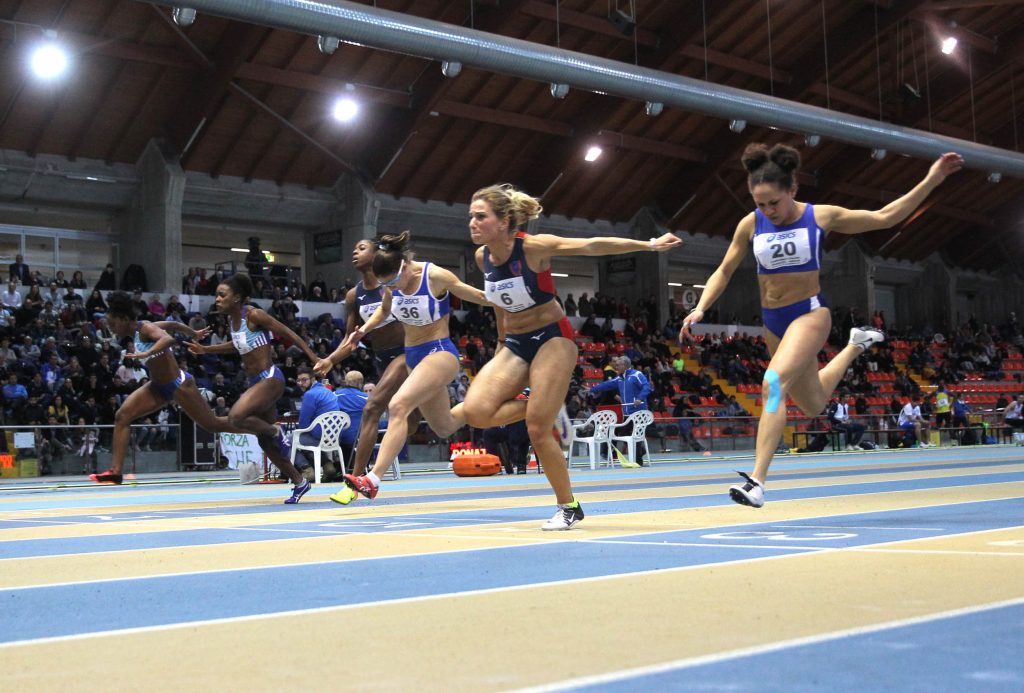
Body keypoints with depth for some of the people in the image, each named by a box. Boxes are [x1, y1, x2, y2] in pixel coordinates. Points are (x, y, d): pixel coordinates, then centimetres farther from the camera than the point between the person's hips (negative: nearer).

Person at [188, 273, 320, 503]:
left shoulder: (254, 315, -15)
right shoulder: (231, 319, 7)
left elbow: (288, 334, -12)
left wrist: (315, 359, -15)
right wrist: (205, 350, 19)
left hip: (270, 379, -9)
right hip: (256, 381, 9)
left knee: (236, 417, -28)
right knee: (265, 442, 12)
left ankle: (276, 433, -2)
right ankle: (299, 482, 24)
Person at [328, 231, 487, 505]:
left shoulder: (435, 276, -19)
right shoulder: (392, 284, -2)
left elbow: (479, 297, -7)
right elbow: (384, 310, 19)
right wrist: (363, 330, 3)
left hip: (439, 352, -7)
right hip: (412, 356, 7)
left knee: (398, 406, -27)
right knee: (444, 427, 18)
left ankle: (372, 479, -32)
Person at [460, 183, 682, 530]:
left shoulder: (533, 246, -18)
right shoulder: (482, 257, 0)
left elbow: (593, 246, -18)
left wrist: (648, 244, -19)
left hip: (552, 339, -6)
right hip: (515, 344, 6)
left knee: (538, 431, -12)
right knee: (476, 412, -17)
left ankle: (569, 508, 9)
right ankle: (548, 409, 9)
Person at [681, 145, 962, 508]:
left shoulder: (821, 216, -9)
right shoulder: (751, 224, -3)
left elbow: (885, 217, -3)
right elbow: (724, 271, 5)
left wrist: (931, 181, -9)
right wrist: (700, 308, -10)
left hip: (809, 313, -5)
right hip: (772, 321, 5)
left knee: (774, 384, -29)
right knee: (813, 404, 19)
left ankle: (757, 481, -31)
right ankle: (855, 346, 48)